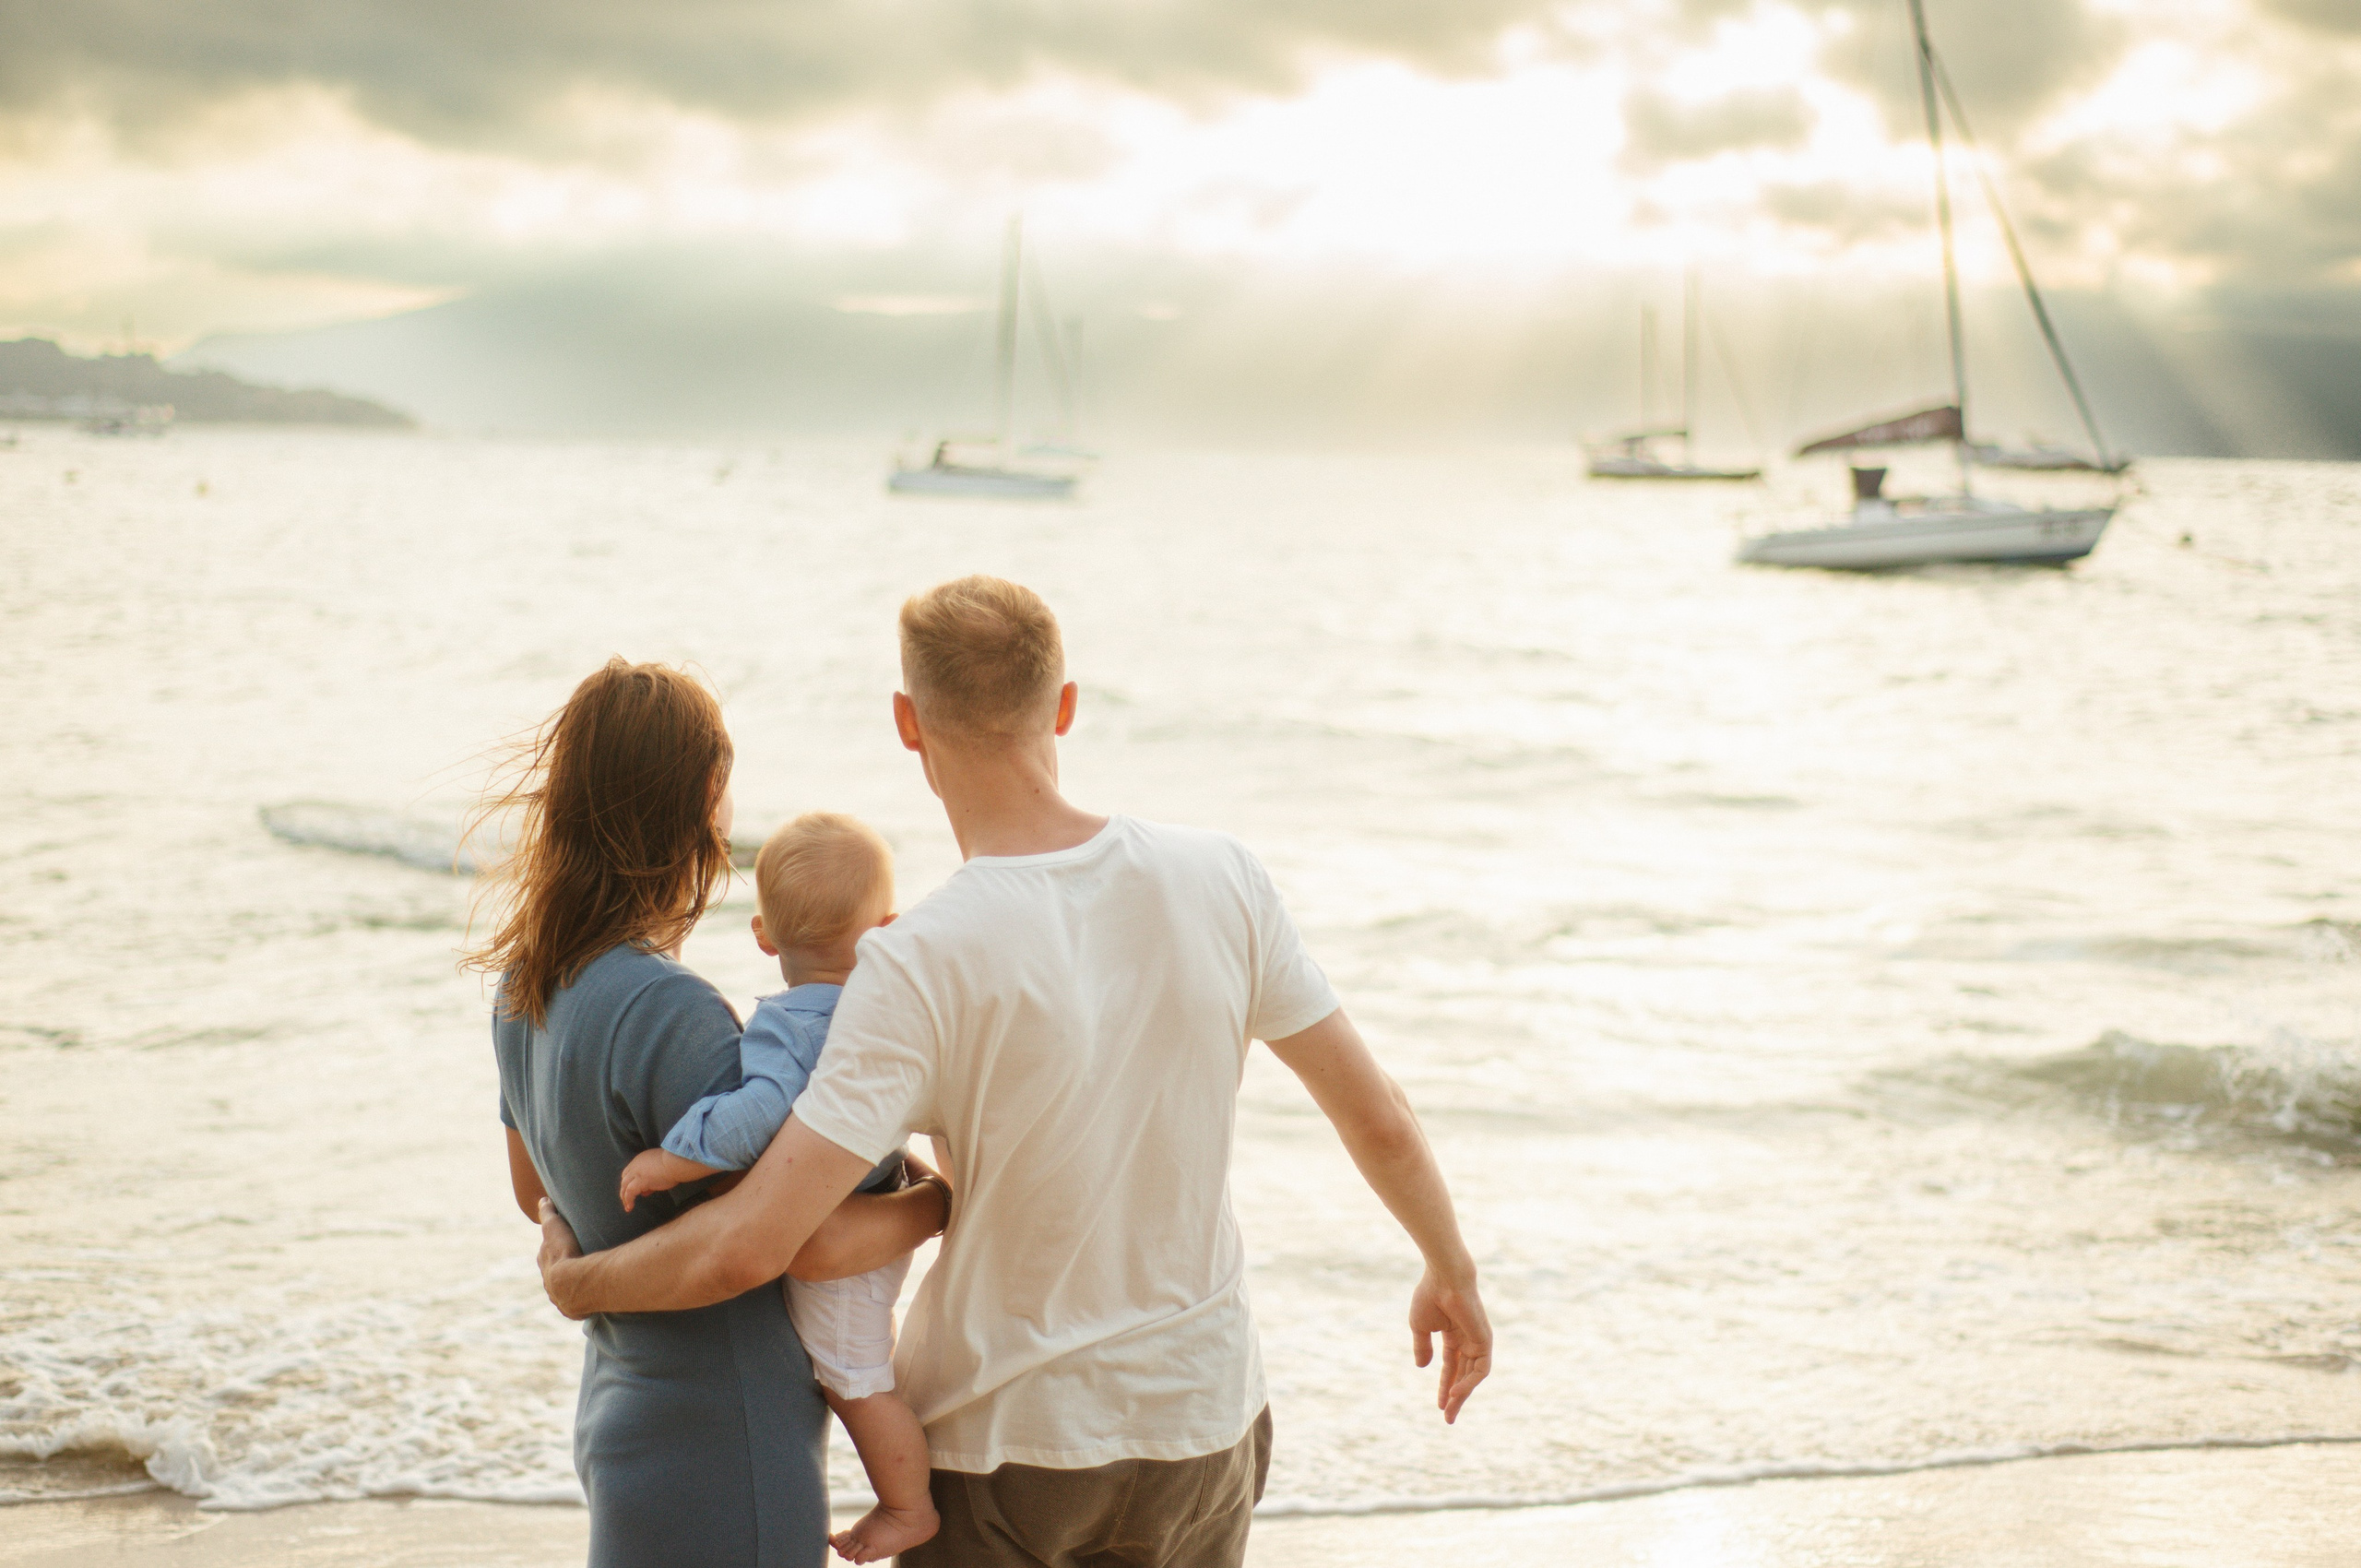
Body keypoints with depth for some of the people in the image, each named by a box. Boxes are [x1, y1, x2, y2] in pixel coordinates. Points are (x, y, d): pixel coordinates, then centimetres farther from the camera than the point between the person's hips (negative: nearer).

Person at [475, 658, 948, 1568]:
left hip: (624, 1415, 9)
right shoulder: (664, 1013, -26)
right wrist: (945, 1199, -10)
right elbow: (806, 1241, -25)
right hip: (718, 1466, -9)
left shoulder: (526, 986, 2)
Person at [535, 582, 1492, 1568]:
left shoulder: (923, 965, -22)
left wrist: (575, 1284, -6)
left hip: (1001, 1440, -4)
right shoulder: (1219, 884, -10)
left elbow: (748, 1245, -26)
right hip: (1202, 1421, 4)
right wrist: (1452, 1272, 18)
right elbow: (1379, 1120, -1)